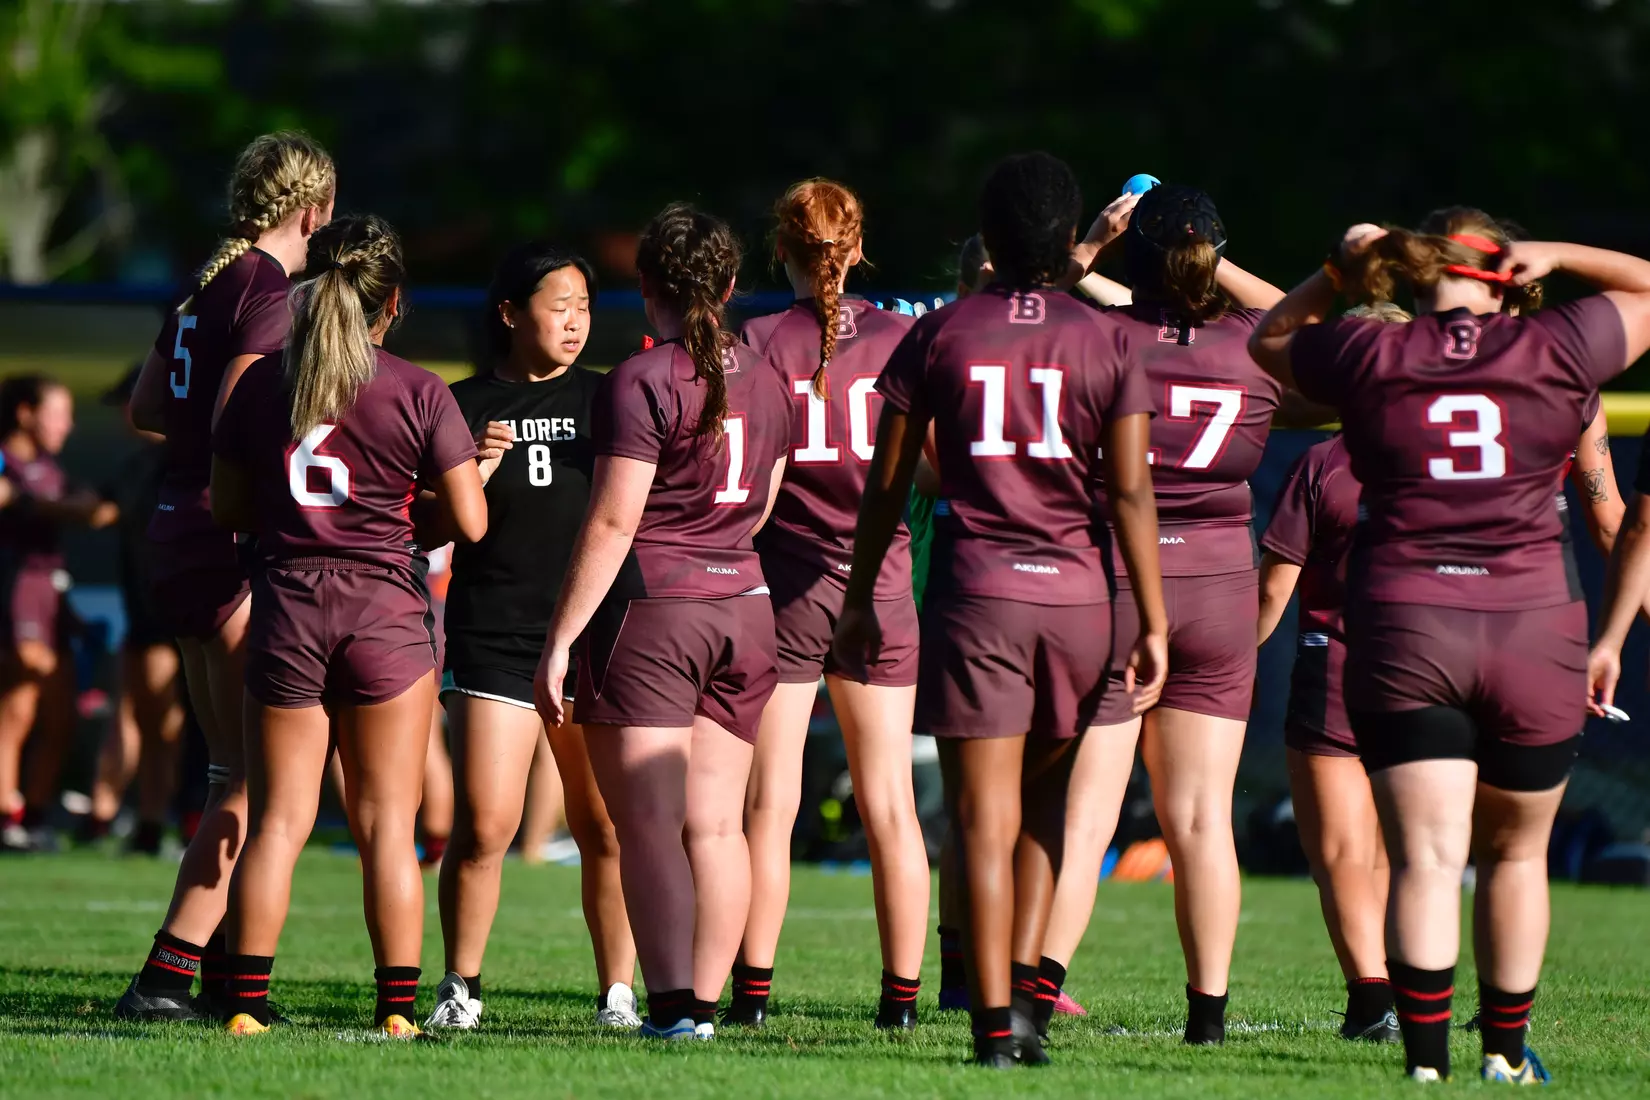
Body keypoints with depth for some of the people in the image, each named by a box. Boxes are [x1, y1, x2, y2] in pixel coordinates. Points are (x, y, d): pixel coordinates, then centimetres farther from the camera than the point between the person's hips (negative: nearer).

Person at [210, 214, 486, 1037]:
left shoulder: (261, 383, 2)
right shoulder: (418, 395, -6)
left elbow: (228, 506, 7)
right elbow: (469, 521, -5)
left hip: (287, 607, 2)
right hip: (386, 610, -2)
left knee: (277, 819, 6)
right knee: (387, 821, 4)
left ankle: (247, 1000, -2)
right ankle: (396, 1007, 2)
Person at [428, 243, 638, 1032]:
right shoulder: (464, 407, 5)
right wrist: (473, 472, -12)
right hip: (493, 639, -2)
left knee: (605, 828, -2)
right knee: (484, 826, -7)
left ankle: (617, 991, 6)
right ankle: (460, 986, 8)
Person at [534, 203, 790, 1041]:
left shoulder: (642, 382, -12)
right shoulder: (765, 381, 9)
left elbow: (612, 522, -15)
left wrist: (561, 638, -12)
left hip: (649, 605, -6)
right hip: (742, 603, 6)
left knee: (648, 822, -6)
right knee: (715, 821, 7)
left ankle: (671, 1003, -15)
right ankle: (703, 1002, 7)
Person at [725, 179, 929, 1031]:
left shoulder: (760, 344, -6)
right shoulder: (899, 339, 0)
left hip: (782, 585, -2)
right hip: (880, 582, 2)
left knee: (769, 802, 2)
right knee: (888, 805, 6)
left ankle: (753, 988, 0)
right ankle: (903, 992, 6)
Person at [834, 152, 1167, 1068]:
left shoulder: (940, 335, 3)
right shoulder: (1102, 341, 3)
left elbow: (887, 482, 5)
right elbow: (1131, 490, -2)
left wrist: (860, 597, 14)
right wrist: (1153, 622, 0)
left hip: (974, 592, -1)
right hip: (1073, 590, 1)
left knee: (985, 818, -2)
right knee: (1045, 803, 18)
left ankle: (995, 1020, -8)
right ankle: (1023, 985, 6)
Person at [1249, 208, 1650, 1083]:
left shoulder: (1368, 357, 3)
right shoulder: (1555, 351, 1)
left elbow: (1269, 339, 23)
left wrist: (1338, 274, 21)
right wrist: (1557, 257, 15)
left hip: (1402, 629, 0)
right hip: (1533, 629, 0)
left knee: (1427, 856, -6)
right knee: (1516, 853, 17)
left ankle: (1426, 1059, -18)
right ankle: (1505, 1051, 26)